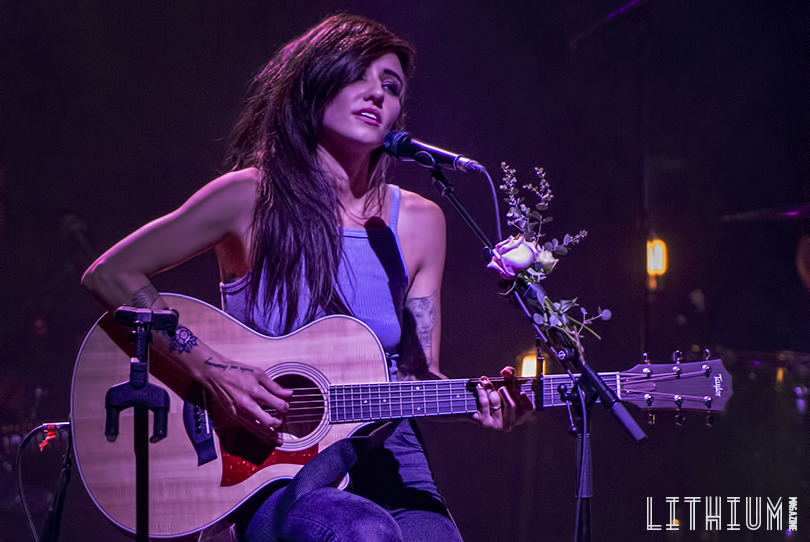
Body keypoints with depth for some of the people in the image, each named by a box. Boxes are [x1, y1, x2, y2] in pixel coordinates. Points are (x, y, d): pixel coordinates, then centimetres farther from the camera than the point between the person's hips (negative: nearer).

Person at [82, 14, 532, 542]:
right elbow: (108, 274, -3)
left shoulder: (419, 221, 7)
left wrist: (476, 400, -11)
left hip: (387, 464, 4)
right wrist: (212, 370, -13)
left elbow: (418, 376, 11)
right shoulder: (253, 198, -4)